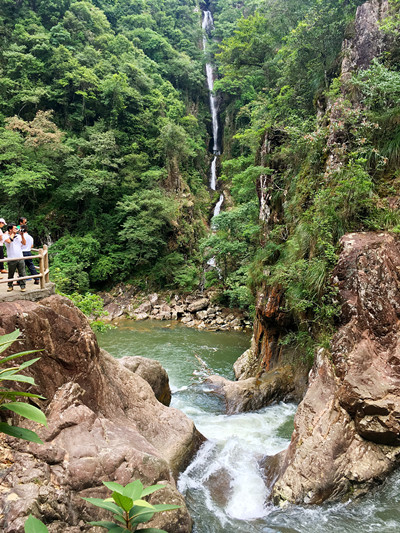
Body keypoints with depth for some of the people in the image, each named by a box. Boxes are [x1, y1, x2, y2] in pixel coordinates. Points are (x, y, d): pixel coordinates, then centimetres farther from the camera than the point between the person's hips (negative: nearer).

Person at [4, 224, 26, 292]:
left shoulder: (18, 236, 8)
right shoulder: (6, 236, -3)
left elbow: (24, 243, 3)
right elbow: (9, 241, -25)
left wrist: (22, 235, -8)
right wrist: (13, 233, -11)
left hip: (20, 258, 3)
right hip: (11, 259, -3)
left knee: (22, 273, 1)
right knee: (11, 274, 9)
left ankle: (23, 286, 8)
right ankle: (10, 286, 24)